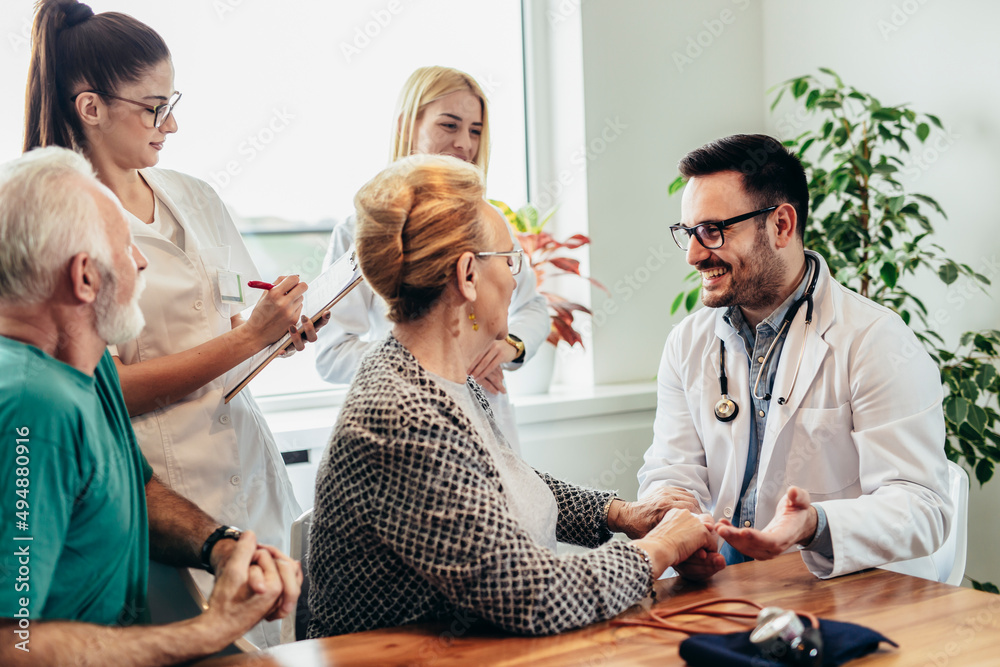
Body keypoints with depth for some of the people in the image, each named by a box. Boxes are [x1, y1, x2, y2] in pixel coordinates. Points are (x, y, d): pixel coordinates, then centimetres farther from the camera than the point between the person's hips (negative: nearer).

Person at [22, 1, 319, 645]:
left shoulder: (196, 197, 10)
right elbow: (105, 389, -15)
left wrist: (279, 326, -3)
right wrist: (250, 337, -17)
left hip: (247, 460, 6)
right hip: (162, 490, -6)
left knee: (283, 627, 6)